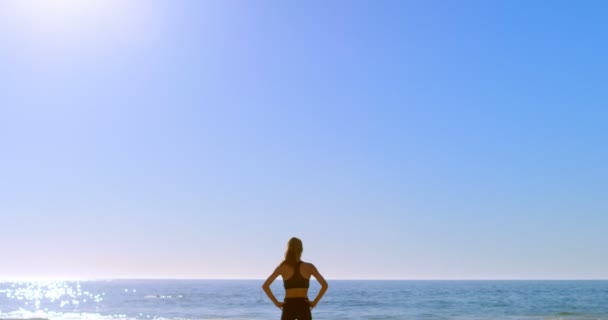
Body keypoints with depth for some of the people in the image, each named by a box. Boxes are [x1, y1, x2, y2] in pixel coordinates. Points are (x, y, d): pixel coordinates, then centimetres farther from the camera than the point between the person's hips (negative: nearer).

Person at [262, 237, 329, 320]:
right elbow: (325, 285, -6)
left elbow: (265, 286, -5)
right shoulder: (309, 267, -1)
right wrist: (315, 301, -1)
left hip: (288, 307, 0)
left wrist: (276, 302, -1)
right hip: (303, 307, 0)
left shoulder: (283, 267, -1)